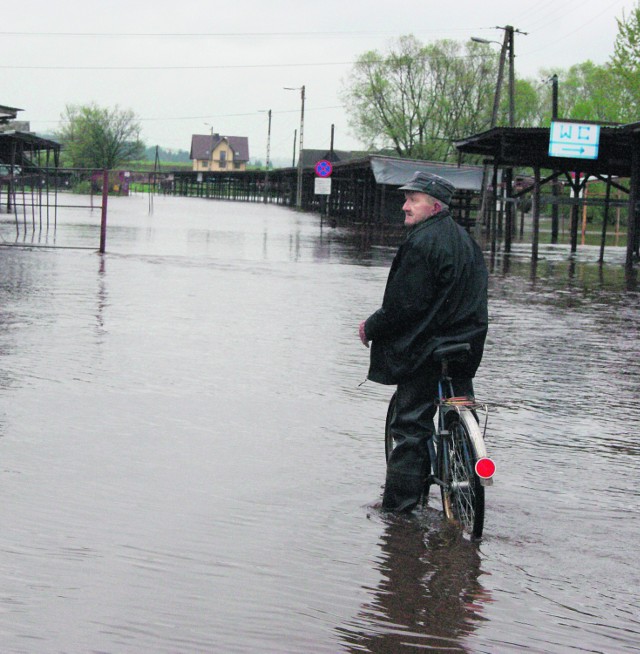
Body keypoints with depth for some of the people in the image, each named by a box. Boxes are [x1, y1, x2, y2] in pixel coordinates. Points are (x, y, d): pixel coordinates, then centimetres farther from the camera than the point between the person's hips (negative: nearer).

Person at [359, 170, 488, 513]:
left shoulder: (422, 242, -18)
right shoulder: (464, 238, 12)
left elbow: (404, 304, -20)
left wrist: (371, 328, -5)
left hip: (426, 349, -9)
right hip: (466, 344, 9)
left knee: (410, 426, -2)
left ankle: (398, 503, 0)